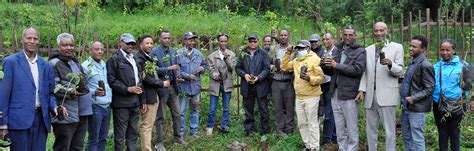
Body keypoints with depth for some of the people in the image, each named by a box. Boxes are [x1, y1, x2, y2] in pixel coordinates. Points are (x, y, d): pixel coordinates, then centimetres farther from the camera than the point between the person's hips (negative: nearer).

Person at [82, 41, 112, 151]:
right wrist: (94, 92, -26)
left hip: (107, 106, 6)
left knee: (103, 138, 12)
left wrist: (110, 96, 12)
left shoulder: (104, 65, 12)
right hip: (95, 106, -6)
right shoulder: (85, 66, -8)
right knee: (93, 139, 1)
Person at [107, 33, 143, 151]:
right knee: (120, 135, 0)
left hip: (134, 102, 7)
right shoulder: (114, 59, -5)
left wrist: (139, 87, 11)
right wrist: (128, 89, -16)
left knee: (133, 133, 13)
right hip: (121, 102, -7)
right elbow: (111, 80, -12)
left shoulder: (134, 58, 18)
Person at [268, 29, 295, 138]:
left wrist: (287, 69, -18)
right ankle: (280, 130, 14)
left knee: (290, 107, 3)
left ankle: (289, 130, 11)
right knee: (278, 107, 6)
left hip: (289, 82, -2)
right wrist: (273, 67, -8)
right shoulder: (273, 49, 10)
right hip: (276, 82, 2)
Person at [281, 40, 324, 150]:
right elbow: (284, 67, 16)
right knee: (302, 123, 13)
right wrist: (287, 54, 8)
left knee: (312, 123, -2)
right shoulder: (296, 60, 15)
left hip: (311, 97, -8)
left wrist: (310, 79, -28)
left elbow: (321, 77, -12)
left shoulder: (314, 59, -9)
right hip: (299, 97, 8)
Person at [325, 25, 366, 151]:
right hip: (336, 93, 6)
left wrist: (336, 65, -16)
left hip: (349, 94, -6)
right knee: (339, 128, 13)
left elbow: (357, 70, -17)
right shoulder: (338, 50, 15)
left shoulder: (360, 51, -3)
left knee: (351, 128, 1)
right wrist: (327, 65, -3)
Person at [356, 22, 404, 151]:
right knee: (370, 130, 12)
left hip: (386, 95, -4)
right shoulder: (368, 50, 14)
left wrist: (390, 64, -23)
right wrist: (362, 89, 0)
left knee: (389, 131, -2)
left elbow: (399, 71, -3)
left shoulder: (397, 47, 2)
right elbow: (365, 72, 13)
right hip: (370, 95, 4)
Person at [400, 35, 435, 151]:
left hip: (417, 108, -9)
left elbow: (429, 88, -17)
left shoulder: (425, 65, -16)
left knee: (417, 138, -2)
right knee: (406, 136, 18)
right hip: (406, 106, 9)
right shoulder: (412, 61, 11)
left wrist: (414, 98, -22)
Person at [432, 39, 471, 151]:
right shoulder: (436, 66, 5)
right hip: (439, 105, 3)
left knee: (454, 134, 7)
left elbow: (467, 87, -1)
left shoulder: (462, 65, -6)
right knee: (442, 134, 13)